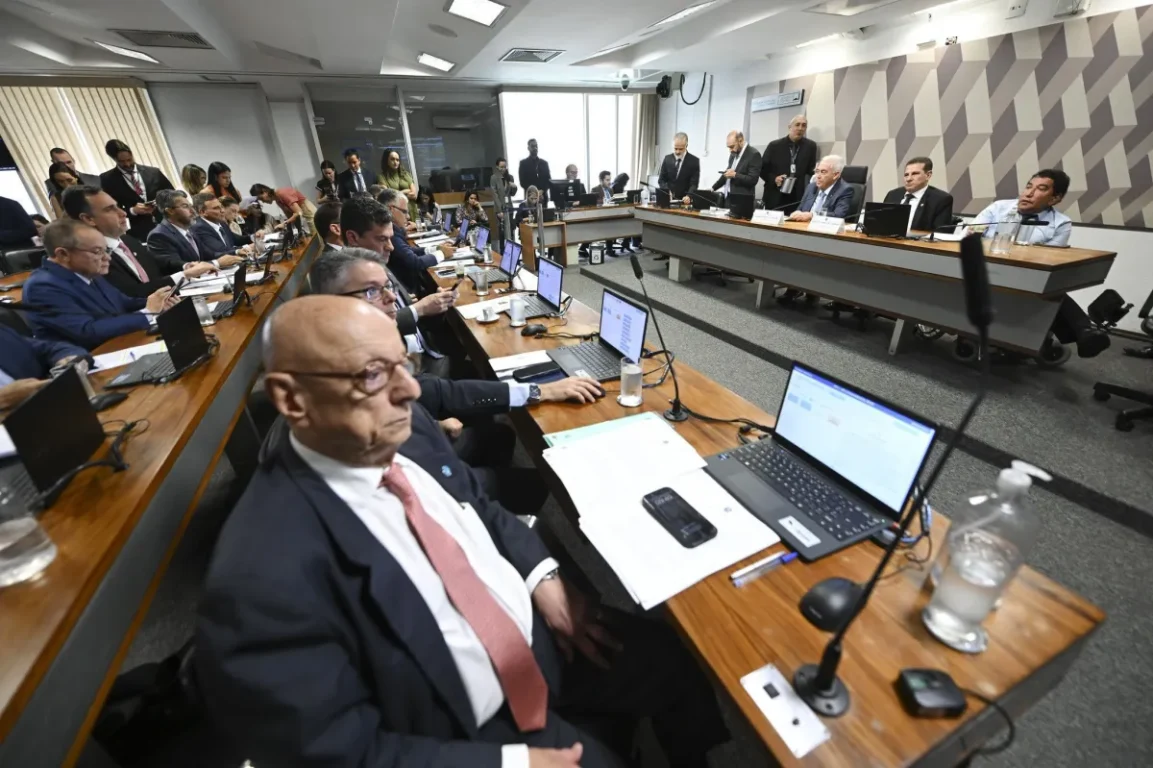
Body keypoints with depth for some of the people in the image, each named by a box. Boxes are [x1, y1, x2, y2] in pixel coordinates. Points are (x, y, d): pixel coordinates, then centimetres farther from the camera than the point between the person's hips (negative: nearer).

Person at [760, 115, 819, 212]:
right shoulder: (774, 145, -1)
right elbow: (762, 169, 3)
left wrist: (816, 171, -12)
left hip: (798, 198, 2)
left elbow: (810, 170, 11)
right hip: (774, 198, -2)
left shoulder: (810, 146, 5)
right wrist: (774, 179, -14)